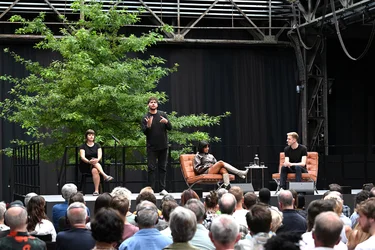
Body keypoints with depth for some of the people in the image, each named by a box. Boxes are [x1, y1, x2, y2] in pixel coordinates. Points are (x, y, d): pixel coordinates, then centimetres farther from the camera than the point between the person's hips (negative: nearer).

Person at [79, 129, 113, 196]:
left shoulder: (97, 145, 10)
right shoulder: (83, 146, 4)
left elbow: (100, 155, -7)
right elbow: (82, 157, -13)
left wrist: (97, 160, -32)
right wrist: (89, 161, -34)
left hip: (97, 164, 1)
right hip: (85, 166, -1)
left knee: (94, 170, -35)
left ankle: (96, 190, -43)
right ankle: (105, 176, -50)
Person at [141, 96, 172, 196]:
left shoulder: (163, 114, 5)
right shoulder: (145, 117, -1)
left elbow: (170, 128, 4)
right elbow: (144, 132, -7)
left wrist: (166, 122, -17)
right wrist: (148, 126, -27)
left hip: (163, 146, 2)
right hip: (152, 147, -2)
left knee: (163, 167, 4)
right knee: (151, 168, -3)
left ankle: (162, 188, 8)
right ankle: (151, 189, -1)